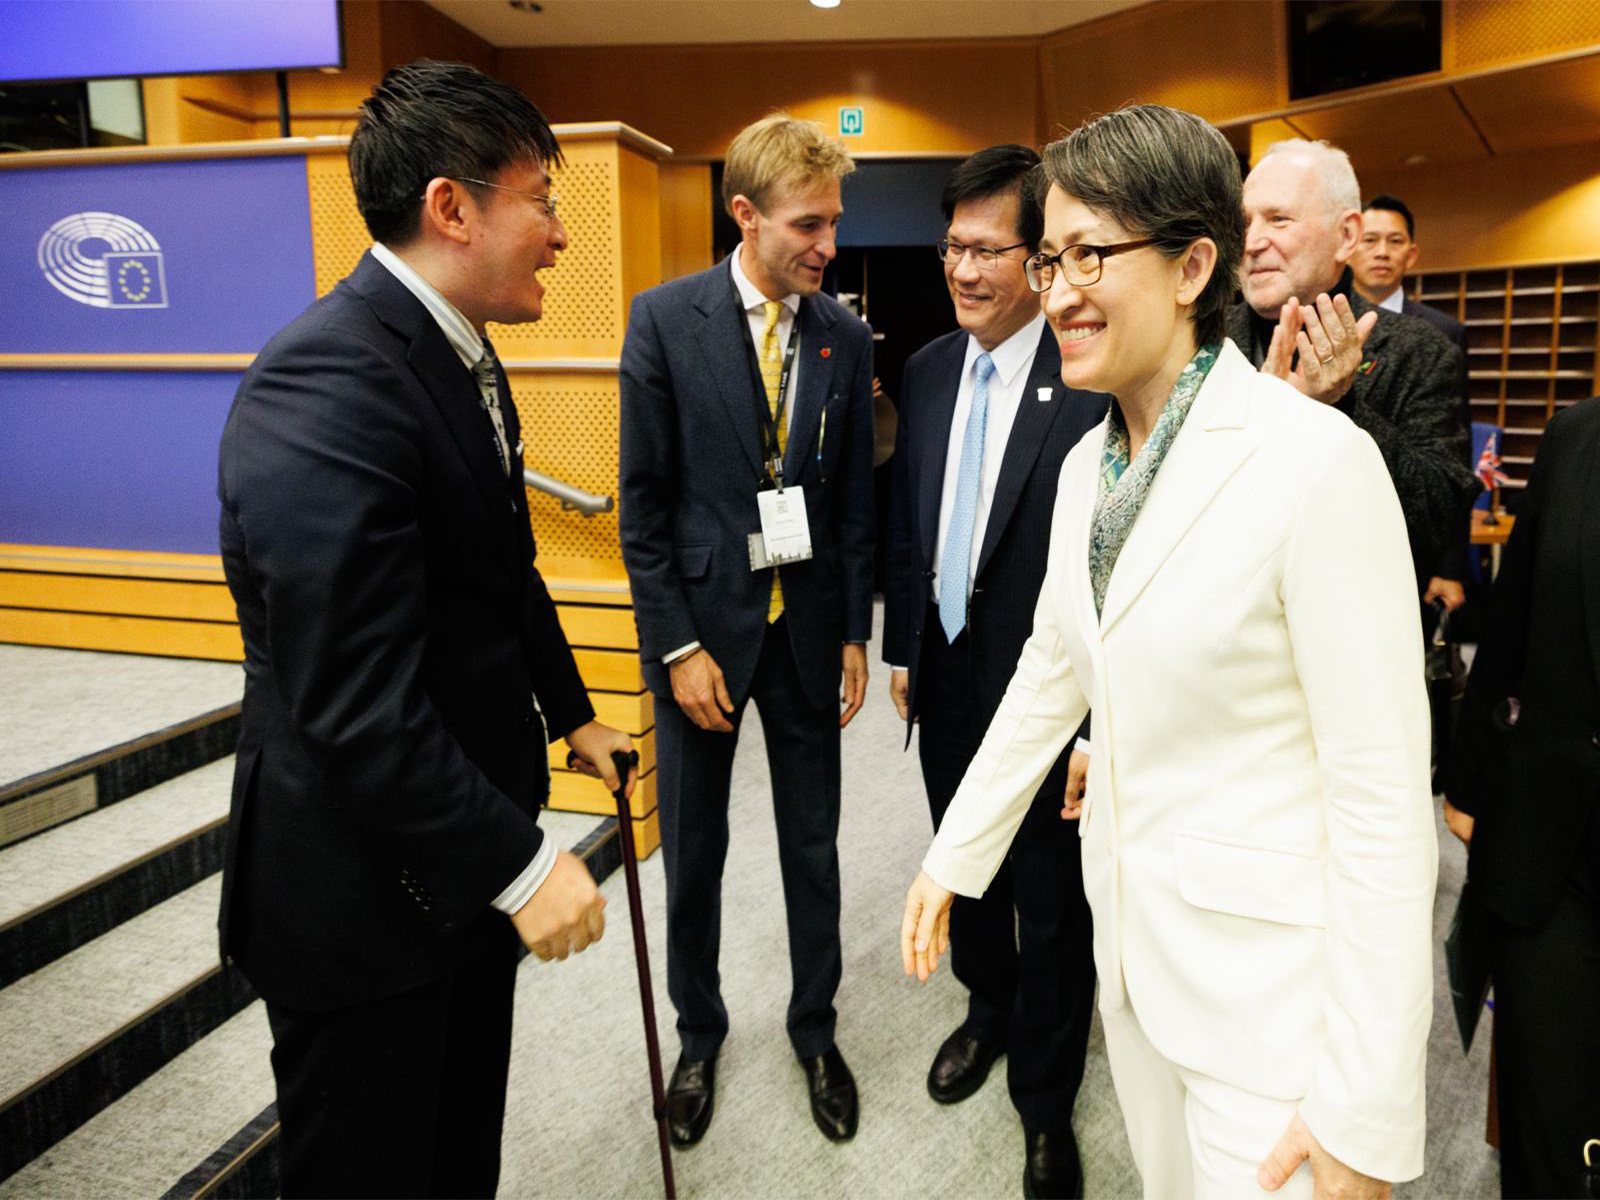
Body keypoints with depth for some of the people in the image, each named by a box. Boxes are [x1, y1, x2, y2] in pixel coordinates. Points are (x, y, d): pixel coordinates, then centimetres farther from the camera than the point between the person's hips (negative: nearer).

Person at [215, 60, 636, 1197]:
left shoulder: (460, 355, 6)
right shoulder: (327, 383, -26)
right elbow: (356, 700, -30)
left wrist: (572, 712, 22)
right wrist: (520, 866, -24)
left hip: (465, 840, 9)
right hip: (366, 883, -9)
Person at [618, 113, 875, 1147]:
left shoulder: (846, 337, 0)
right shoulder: (665, 320, -7)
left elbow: (856, 498, 5)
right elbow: (644, 501, -8)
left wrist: (856, 632, 3)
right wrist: (678, 645, -11)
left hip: (808, 624, 2)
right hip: (703, 623, -2)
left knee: (813, 844, 14)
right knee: (694, 849, 13)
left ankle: (815, 1025, 37)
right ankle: (699, 1033, 37)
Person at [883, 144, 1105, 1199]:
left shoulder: (1093, 381, -19)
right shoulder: (929, 370, 3)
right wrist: (902, 645, 12)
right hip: (948, 676, 6)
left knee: (1051, 903, 11)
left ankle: (1046, 1102, 35)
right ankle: (988, 1011, 53)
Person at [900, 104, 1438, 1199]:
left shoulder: (1316, 460, -20)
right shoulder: (1089, 464, 3)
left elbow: (1384, 790, -20)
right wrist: (952, 858, 16)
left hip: (1277, 970, -6)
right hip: (1135, 934, 7)